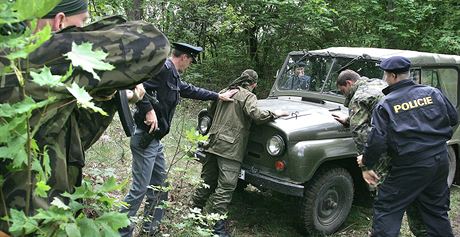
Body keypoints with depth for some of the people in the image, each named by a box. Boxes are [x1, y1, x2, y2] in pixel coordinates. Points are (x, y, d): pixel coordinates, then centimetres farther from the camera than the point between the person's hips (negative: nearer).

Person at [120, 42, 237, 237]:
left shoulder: (173, 76, 17)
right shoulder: (163, 68, -14)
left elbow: (191, 90, 29)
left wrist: (218, 96, 32)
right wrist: (148, 110, -26)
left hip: (155, 139, 10)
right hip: (145, 138, -10)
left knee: (159, 186, 18)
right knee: (140, 189, -6)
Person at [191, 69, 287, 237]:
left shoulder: (224, 91, 16)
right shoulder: (248, 96, -5)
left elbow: (211, 111, 26)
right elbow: (256, 115, -20)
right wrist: (275, 114, -6)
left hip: (213, 143, 7)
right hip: (231, 148, -7)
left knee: (207, 180, 18)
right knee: (225, 187, -4)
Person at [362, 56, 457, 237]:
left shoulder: (386, 105, -10)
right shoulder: (432, 93, 2)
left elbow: (377, 140, -15)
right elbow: (453, 119, 13)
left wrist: (367, 166, -3)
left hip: (410, 167, -5)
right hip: (440, 161, 6)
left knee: (386, 209, 6)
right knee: (437, 210, 22)